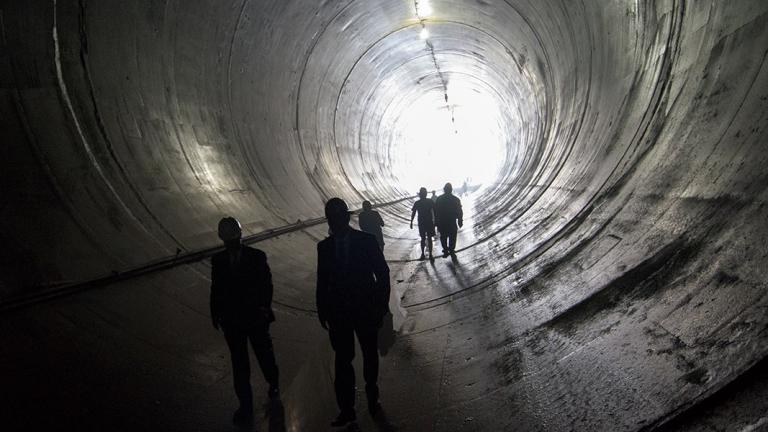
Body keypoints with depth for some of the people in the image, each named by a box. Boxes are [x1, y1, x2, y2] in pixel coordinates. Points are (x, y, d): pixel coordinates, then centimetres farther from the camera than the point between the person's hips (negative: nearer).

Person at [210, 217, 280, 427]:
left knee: (265, 354, 17)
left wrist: (264, 307, -19)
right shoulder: (218, 260, -3)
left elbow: (267, 284, -8)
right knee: (239, 363, 11)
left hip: (256, 317, -1)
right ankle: (245, 404, 25)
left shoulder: (257, 257, -10)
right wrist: (216, 313, -2)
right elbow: (216, 289, 3)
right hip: (231, 321, 1)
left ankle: (273, 385, 46)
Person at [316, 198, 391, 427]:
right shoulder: (324, 246, -1)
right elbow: (322, 281, 5)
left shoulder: (367, 241, -10)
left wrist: (382, 305, -7)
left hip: (366, 311, -1)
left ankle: (372, 396, 39)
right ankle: (346, 409, 15)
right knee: (342, 360, 2)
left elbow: (382, 274, -5)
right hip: (338, 313, 1)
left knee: (370, 356, 17)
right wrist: (322, 310, 3)